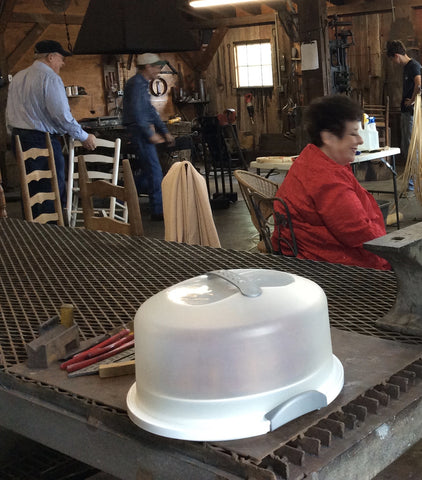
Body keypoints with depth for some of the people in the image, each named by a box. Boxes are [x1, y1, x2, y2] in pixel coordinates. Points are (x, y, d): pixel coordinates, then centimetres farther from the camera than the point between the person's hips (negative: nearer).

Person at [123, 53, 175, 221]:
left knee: (144, 170, 13)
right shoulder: (136, 84, -13)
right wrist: (150, 134, -21)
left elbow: (151, 111, 23)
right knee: (154, 170, -9)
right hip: (139, 131, -10)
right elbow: (136, 112, -22)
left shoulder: (143, 84, 20)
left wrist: (164, 132, 18)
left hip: (143, 131, 10)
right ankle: (158, 210, -7)